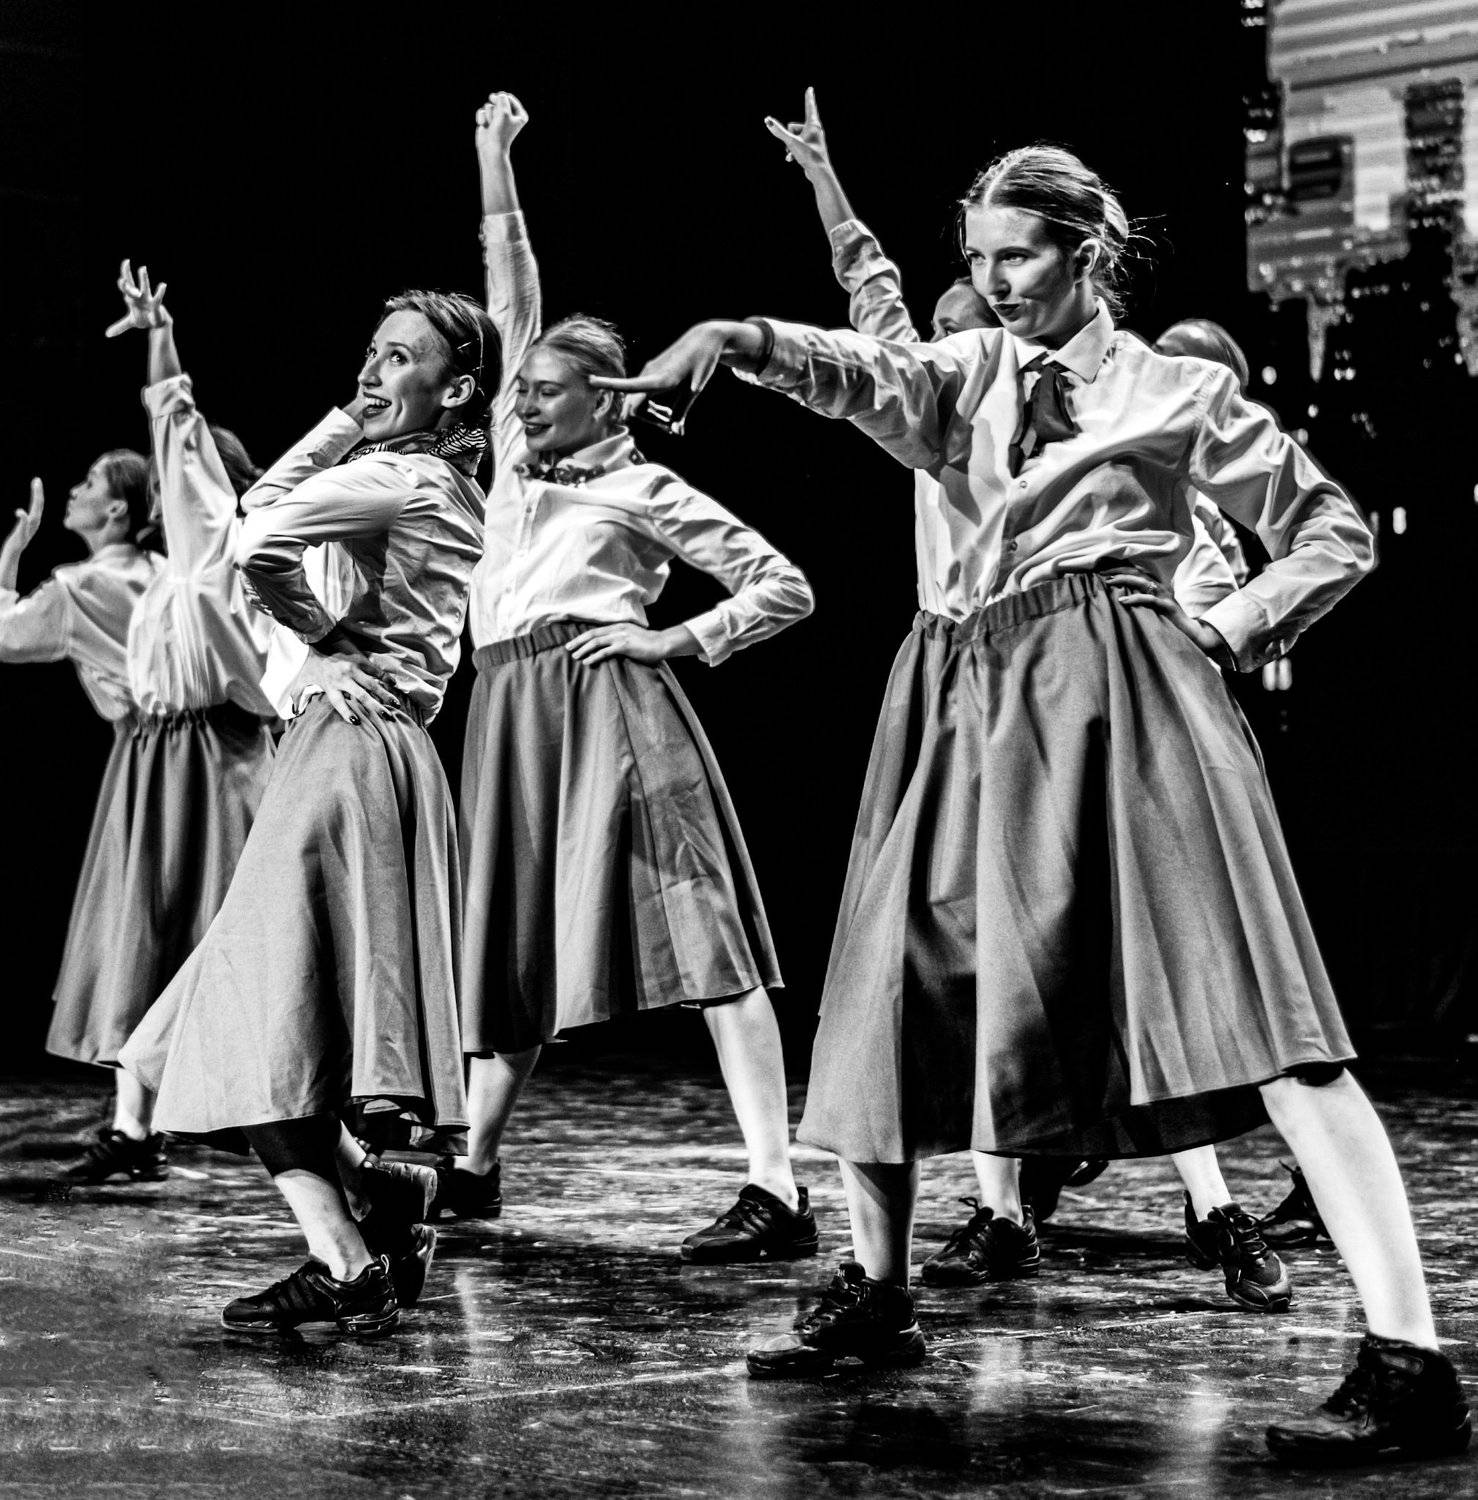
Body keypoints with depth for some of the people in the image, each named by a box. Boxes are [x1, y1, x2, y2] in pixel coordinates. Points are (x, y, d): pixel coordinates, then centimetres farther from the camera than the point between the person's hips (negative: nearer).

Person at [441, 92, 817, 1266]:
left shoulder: (645, 490, 4)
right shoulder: (516, 456, 19)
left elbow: (786, 589, 3)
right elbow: (513, 301, 21)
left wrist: (677, 641, -7)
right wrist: (495, 160, 20)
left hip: (604, 702, -6)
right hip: (510, 714, 6)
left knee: (695, 929, -14)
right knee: (515, 936, 12)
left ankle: (778, 1190, -22)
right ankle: (475, 1163, 24)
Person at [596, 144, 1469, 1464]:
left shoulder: (1176, 393, 9)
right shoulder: (965, 377, 18)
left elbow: (1334, 534, 13)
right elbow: (859, 373, -3)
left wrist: (1236, 628, -2)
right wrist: (733, 340, -22)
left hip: (1116, 692, -5)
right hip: (975, 701, 5)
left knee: (1248, 1008, -17)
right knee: (894, 987, 7)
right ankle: (878, 1292, 28)